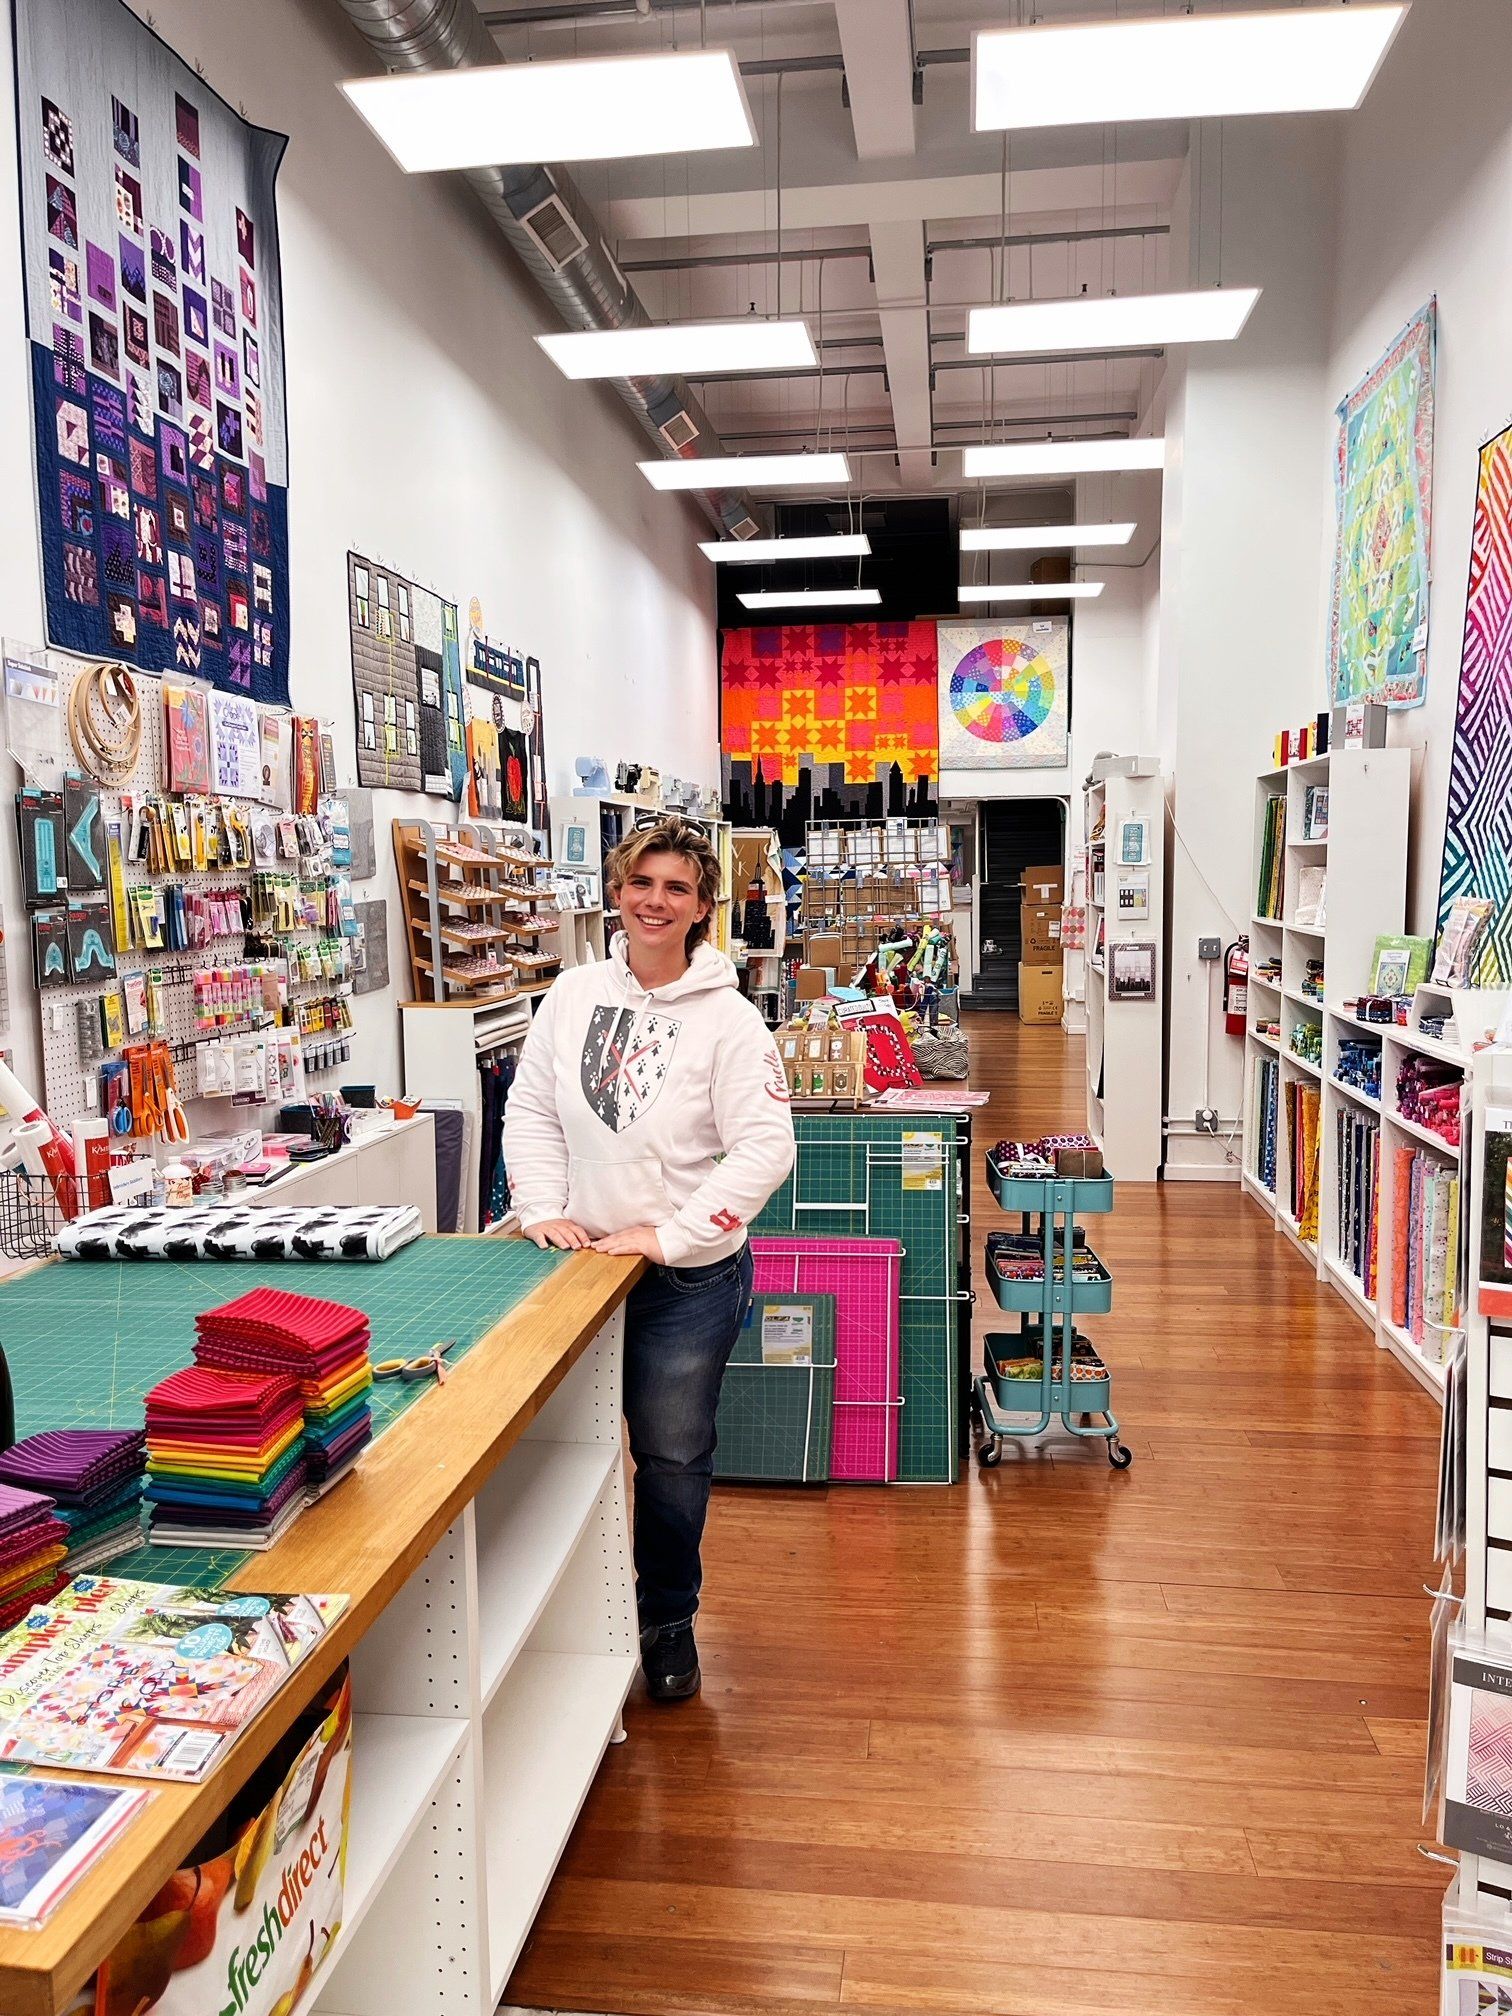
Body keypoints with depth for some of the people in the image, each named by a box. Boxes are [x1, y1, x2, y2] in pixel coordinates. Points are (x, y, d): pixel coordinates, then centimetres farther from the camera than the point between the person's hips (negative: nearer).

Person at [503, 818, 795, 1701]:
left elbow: (766, 1147, -17)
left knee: (673, 1460, 10)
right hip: (582, 1263, 4)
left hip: (689, 1278, -3)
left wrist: (669, 1236, -19)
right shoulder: (575, 994, 1)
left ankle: (670, 1622, 34)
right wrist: (543, 1210, -5)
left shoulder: (729, 1020, -12)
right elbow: (531, 1110, 7)